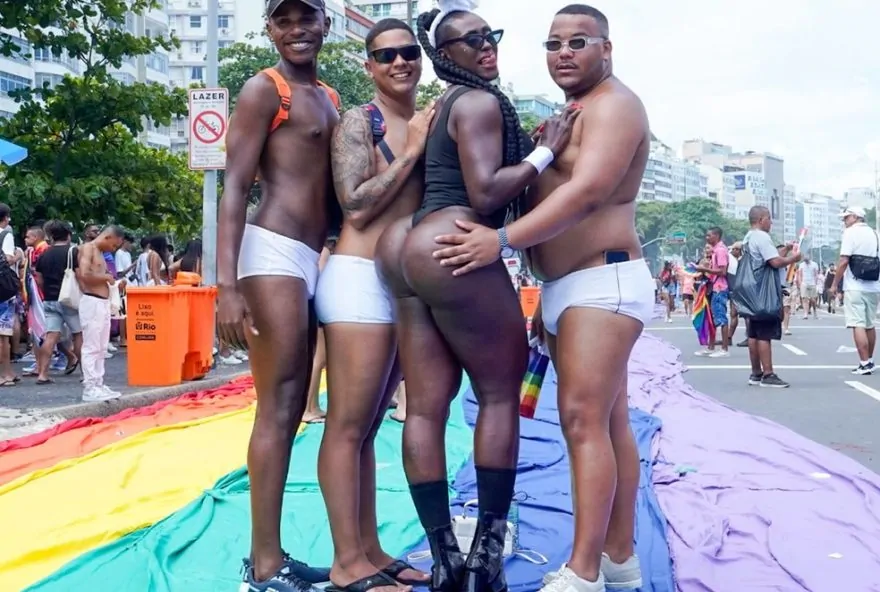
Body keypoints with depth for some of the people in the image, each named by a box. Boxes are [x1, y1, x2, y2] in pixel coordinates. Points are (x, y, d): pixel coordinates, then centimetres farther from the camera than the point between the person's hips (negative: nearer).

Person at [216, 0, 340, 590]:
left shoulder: (331, 100, 22)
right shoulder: (264, 89, -2)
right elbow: (235, 189, -11)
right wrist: (227, 285, -19)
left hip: (310, 259, 8)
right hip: (274, 253, -8)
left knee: (291, 410, 10)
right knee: (277, 409, -8)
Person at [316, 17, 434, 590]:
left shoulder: (427, 123, 15)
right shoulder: (358, 121, -2)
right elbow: (357, 206, -13)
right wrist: (410, 151, -9)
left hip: (406, 284, 7)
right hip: (362, 280, -7)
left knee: (369, 426, 12)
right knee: (347, 426, -5)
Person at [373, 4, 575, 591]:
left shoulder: (442, 107, 26)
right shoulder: (481, 102, -4)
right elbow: (484, 195, -14)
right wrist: (546, 152, -8)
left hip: (411, 252, 9)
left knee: (426, 407, 3)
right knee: (501, 392, 3)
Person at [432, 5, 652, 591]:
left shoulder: (613, 104, -9)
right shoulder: (571, 114, 22)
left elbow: (588, 192, -24)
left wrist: (503, 240, -30)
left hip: (604, 280, -10)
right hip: (565, 287, 10)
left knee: (584, 420, -14)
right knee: (608, 422, 10)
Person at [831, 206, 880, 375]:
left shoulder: (851, 232, -7)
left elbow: (844, 261, -14)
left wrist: (834, 284, -8)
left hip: (855, 287, -7)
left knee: (858, 325, -7)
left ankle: (865, 364, -12)